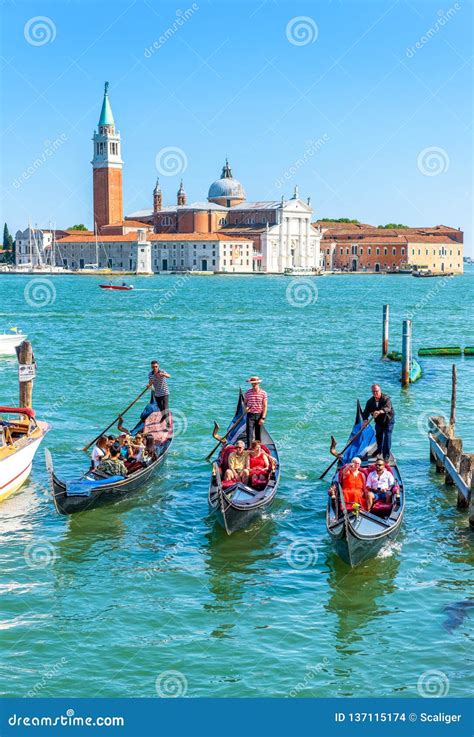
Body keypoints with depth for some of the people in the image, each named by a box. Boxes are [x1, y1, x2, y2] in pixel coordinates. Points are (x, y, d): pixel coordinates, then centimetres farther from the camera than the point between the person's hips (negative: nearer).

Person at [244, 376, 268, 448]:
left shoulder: (263, 393, -3)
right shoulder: (248, 393, 1)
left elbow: (265, 406, -3)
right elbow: (245, 402, 14)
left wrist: (263, 418, -9)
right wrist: (246, 407, -10)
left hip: (259, 415, 0)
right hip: (250, 415, 0)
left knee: (258, 434, 7)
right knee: (249, 432, -9)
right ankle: (249, 448, -12)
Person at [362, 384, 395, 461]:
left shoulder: (386, 398, -24)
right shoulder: (370, 401, -10)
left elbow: (388, 408, -42)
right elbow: (366, 412, -13)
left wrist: (380, 411, -62)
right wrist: (365, 419, -35)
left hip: (388, 421, -5)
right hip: (378, 422, 5)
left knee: (387, 438, -13)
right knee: (378, 437, 19)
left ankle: (386, 456, -8)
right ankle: (379, 450, 46)